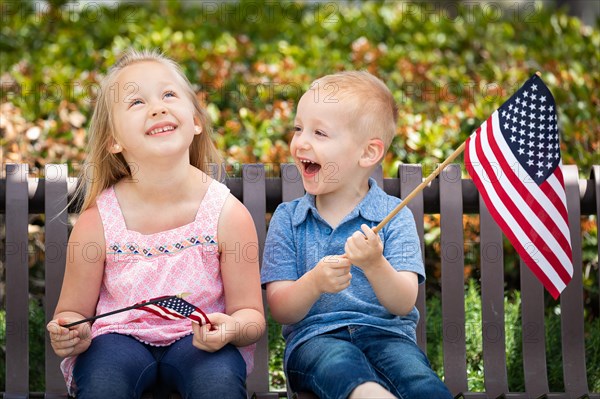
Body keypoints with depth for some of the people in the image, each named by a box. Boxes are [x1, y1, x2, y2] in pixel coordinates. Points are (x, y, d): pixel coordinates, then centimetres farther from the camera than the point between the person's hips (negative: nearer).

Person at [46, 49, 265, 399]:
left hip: (199, 341, 0)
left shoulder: (228, 215, -9)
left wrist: (231, 329, -25)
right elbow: (73, 312, 4)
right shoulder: (97, 222, -8)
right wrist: (71, 336, -20)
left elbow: (251, 315, -1)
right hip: (120, 335, 0)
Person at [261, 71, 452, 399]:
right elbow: (280, 310, 3)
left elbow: (403, 304, -5)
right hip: (313, 337, 0)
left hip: (385, 332, 0)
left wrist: (375, 265, -25)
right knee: (340, 365, -39)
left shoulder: (394, 216, 4)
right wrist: (314, 283, -19)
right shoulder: (287, 219, 10)